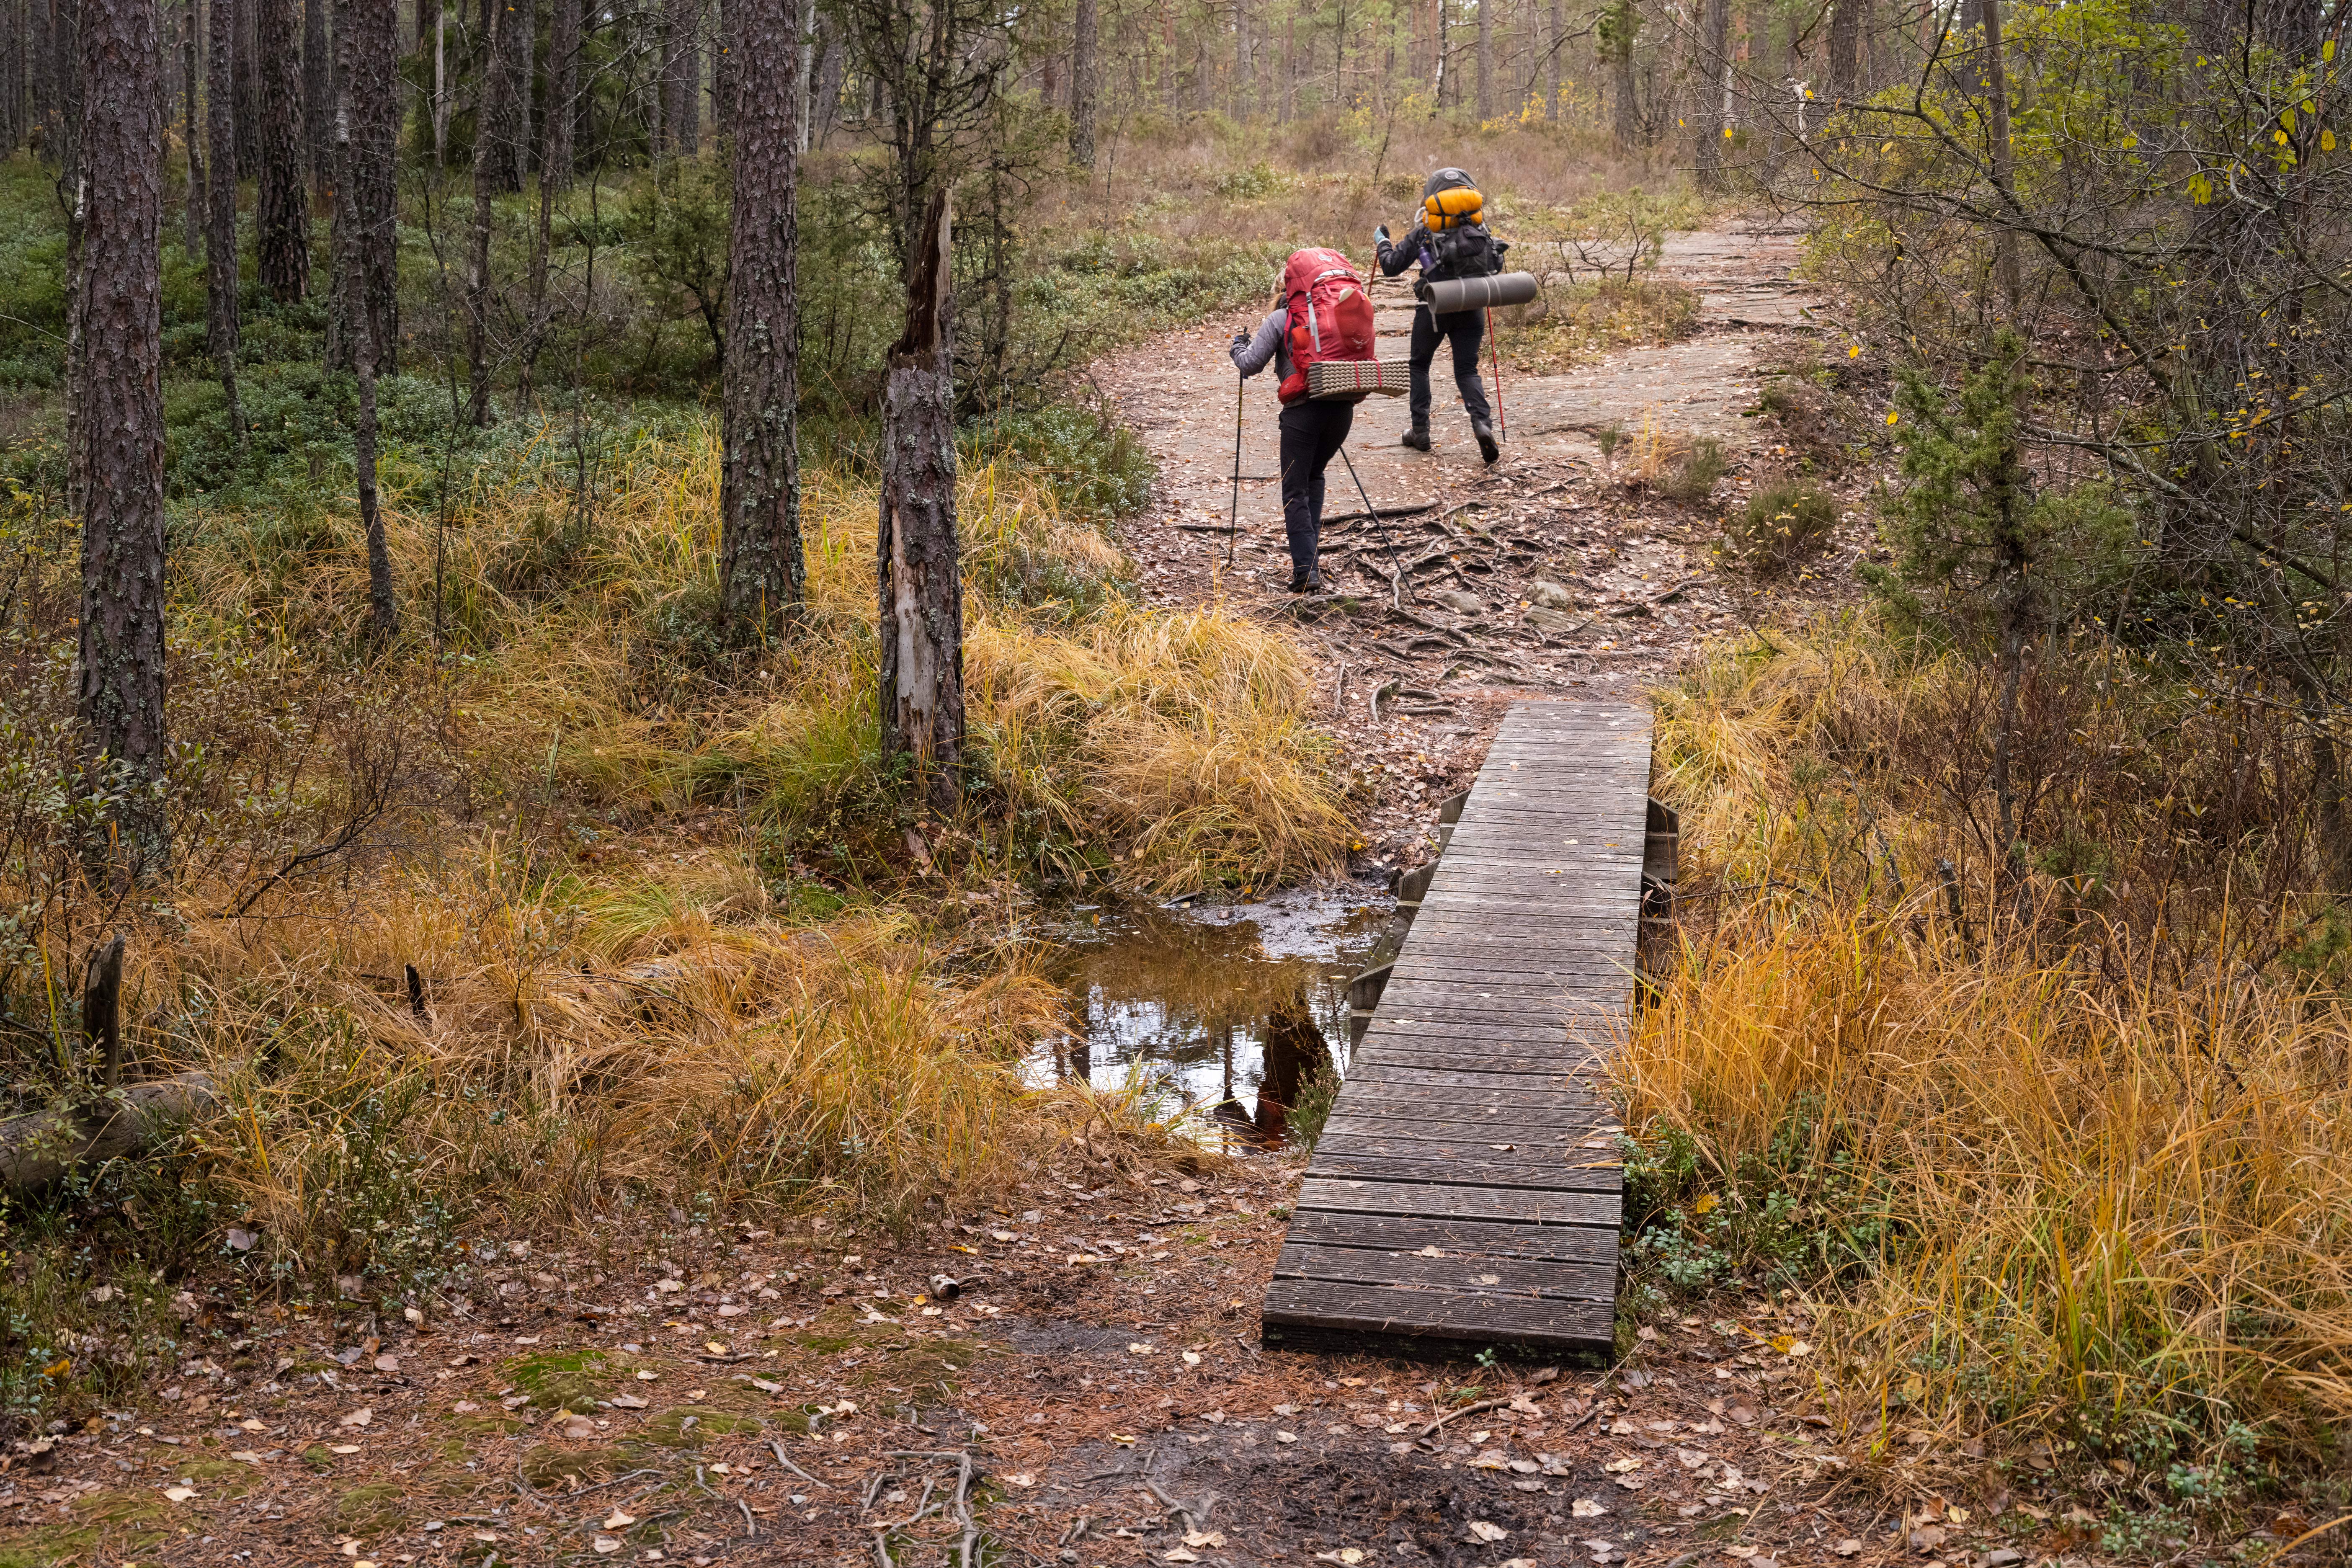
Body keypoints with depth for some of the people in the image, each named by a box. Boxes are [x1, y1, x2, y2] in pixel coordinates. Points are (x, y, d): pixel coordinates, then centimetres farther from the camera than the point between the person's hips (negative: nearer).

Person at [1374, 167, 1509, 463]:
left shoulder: (1423, 233, -3)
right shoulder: (1479, 230, 5)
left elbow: (1391, 267, 2)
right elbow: (1496, 265, 14)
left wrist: (1381, 242, 21)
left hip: (1434, 308, -2)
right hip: (1471, 309, 2)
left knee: (1419, 365, 18)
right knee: (1467, 370, 9)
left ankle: (1420, 432, 18)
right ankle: (1482, 423, -16)